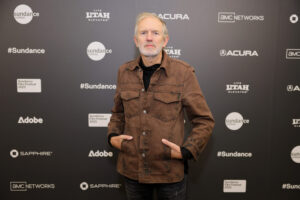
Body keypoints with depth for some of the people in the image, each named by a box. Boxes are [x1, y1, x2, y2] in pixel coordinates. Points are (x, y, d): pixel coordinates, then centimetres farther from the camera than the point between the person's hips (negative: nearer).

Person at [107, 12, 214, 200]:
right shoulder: (125, 72, 2)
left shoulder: (183, 73, -9)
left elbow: (204, 121, -4)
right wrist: (113, 136, 1)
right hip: (132, 169, 3)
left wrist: (186, 151, -14)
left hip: (170, 172, -3)